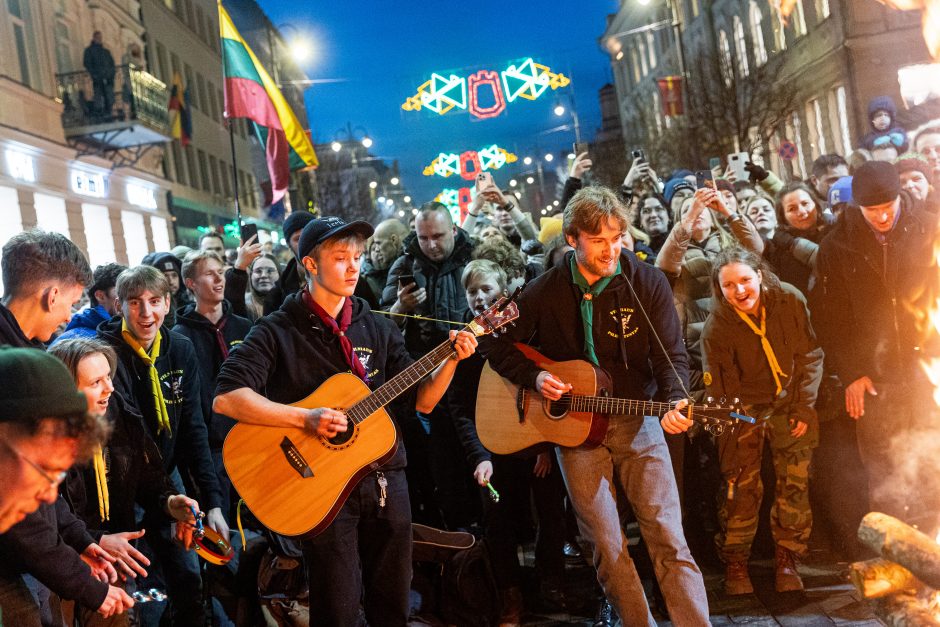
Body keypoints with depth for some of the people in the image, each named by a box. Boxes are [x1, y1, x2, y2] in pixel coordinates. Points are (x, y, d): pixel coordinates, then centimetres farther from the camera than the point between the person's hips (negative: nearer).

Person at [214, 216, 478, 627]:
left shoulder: (378, 328, 8)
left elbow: (420, 401, 8)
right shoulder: (278, 331, -7)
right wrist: (305, 419, -25)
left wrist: (451, 359, -8)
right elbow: (226, 397, -19)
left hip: (385, 480, 5)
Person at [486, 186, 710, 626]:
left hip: (637, 421, -1)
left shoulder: (648, 284, -5)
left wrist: (673, 400, -24)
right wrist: (534, 377, -8)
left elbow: (671, 355, -5)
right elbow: (497, 345, 7)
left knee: (668, 538, -5)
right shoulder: (545, 292, -2)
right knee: (607, 547, 4)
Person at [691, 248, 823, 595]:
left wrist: (804, 407, -8)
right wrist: (730, 459, -12)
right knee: (743, 486, -5)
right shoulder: (716, 327, -18)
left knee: (795, 483, -1)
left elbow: (810, 356, -3)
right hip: (747, 407, -2)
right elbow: (721, 392, -13)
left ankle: (787, 559, 15)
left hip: (791, 401, 2)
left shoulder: (790, 300, -14)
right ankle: (735, 563, 10)